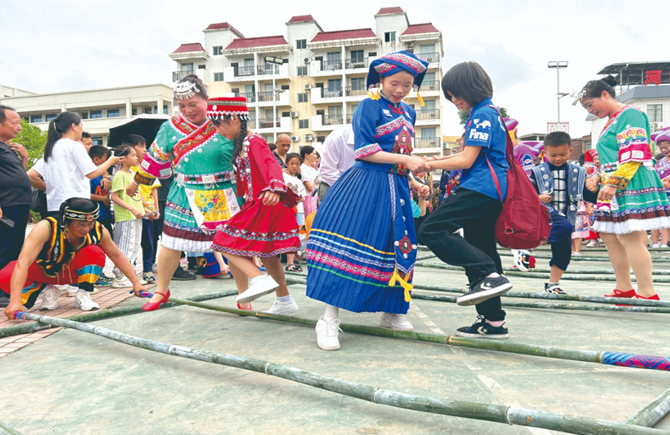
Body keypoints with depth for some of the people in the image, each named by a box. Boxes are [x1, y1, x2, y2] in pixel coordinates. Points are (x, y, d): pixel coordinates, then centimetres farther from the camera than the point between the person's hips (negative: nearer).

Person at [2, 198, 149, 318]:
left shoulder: (98, 231, -25)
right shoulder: (46, 228, -36)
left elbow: (117, 256, -10)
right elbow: (23, 262, -45)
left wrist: (136, 282, -12)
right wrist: (15, 301, -56)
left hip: (70, 272, 1)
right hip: (42, 270, -1)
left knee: (94, 252, -30)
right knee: (5, 277, -30)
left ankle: (83, 296, -13)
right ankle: (45, 291, -4)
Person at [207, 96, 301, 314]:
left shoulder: (254, 142, -15)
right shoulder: (241, 145, 13)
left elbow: (271, 165, -32)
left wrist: (274, 188, -49)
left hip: (264, 206, -10)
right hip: (255, 205, 10)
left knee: (227, 245, -9)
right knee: (266, 254, 17)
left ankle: (260, 279, -19)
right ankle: (285, 301, 26)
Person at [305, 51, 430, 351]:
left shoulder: (408, 112, 17)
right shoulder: (369, 107, -5)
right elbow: (364, 151, -13)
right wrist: (405, 160, -17)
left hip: (397, 189, 8)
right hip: (366, 187, -7)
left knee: (398, 249, 11)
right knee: (350, 245, -14)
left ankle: (390, 313, 28)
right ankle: (329, 319, -8)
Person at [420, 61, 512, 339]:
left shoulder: (483, 115, -8)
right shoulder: (485, 113, 23)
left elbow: (467, 160, -14)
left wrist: (428, 165, -6)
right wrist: (437, 160, 21)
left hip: (481, 189, -11)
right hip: (489, 191, 11)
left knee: (432, 229, -17)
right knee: (478, 251, 11)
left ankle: (490, 275, -21)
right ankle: (493, 321, 15)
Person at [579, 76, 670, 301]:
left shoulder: (629, 114, -9)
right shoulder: (611, 121, 20)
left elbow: (634, 155, -18)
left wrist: (613, 183, -22)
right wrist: (598, 179, 13)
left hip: (631, 185, -10)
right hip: (615, 188, 10)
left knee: (629, 237, -11)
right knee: (609, 235, 10)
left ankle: (647, 293, -4)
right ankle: (624, 288, 18)